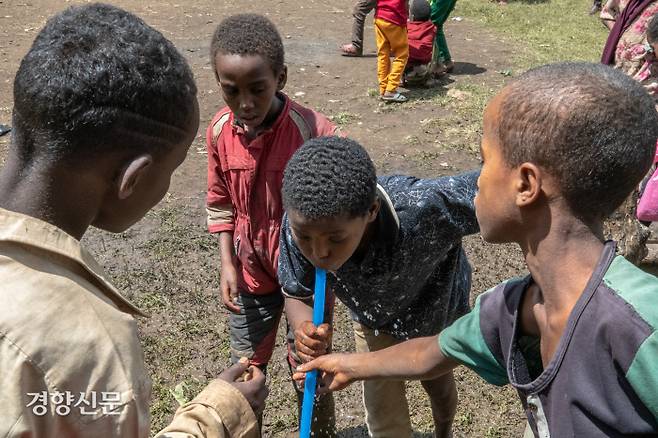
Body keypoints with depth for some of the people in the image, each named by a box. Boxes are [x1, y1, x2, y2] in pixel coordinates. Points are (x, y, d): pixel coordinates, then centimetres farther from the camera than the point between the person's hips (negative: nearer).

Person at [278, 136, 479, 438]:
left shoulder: (421, 209, -50)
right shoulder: (300, 224, -36)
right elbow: (296, 293, -19)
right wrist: (305, 327, -40)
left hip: (435, 308, -1)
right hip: (373, 318, 1)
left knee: (438, 386, 28)